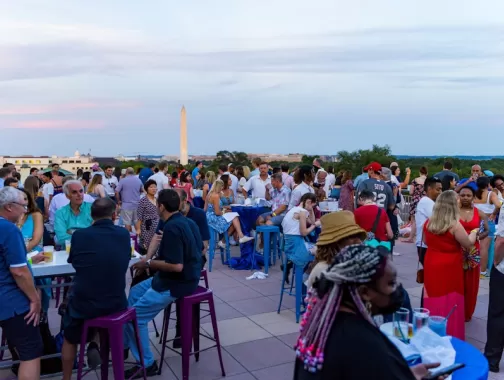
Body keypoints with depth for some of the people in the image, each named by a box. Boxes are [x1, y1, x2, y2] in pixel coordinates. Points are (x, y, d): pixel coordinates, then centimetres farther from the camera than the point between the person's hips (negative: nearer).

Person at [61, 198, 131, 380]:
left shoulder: (79, 235, -10)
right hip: (117, 303, 2)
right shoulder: (124, 234, -4)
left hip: (83, 304, -1)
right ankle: (95, 345, 25)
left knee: (70, 339, 28)